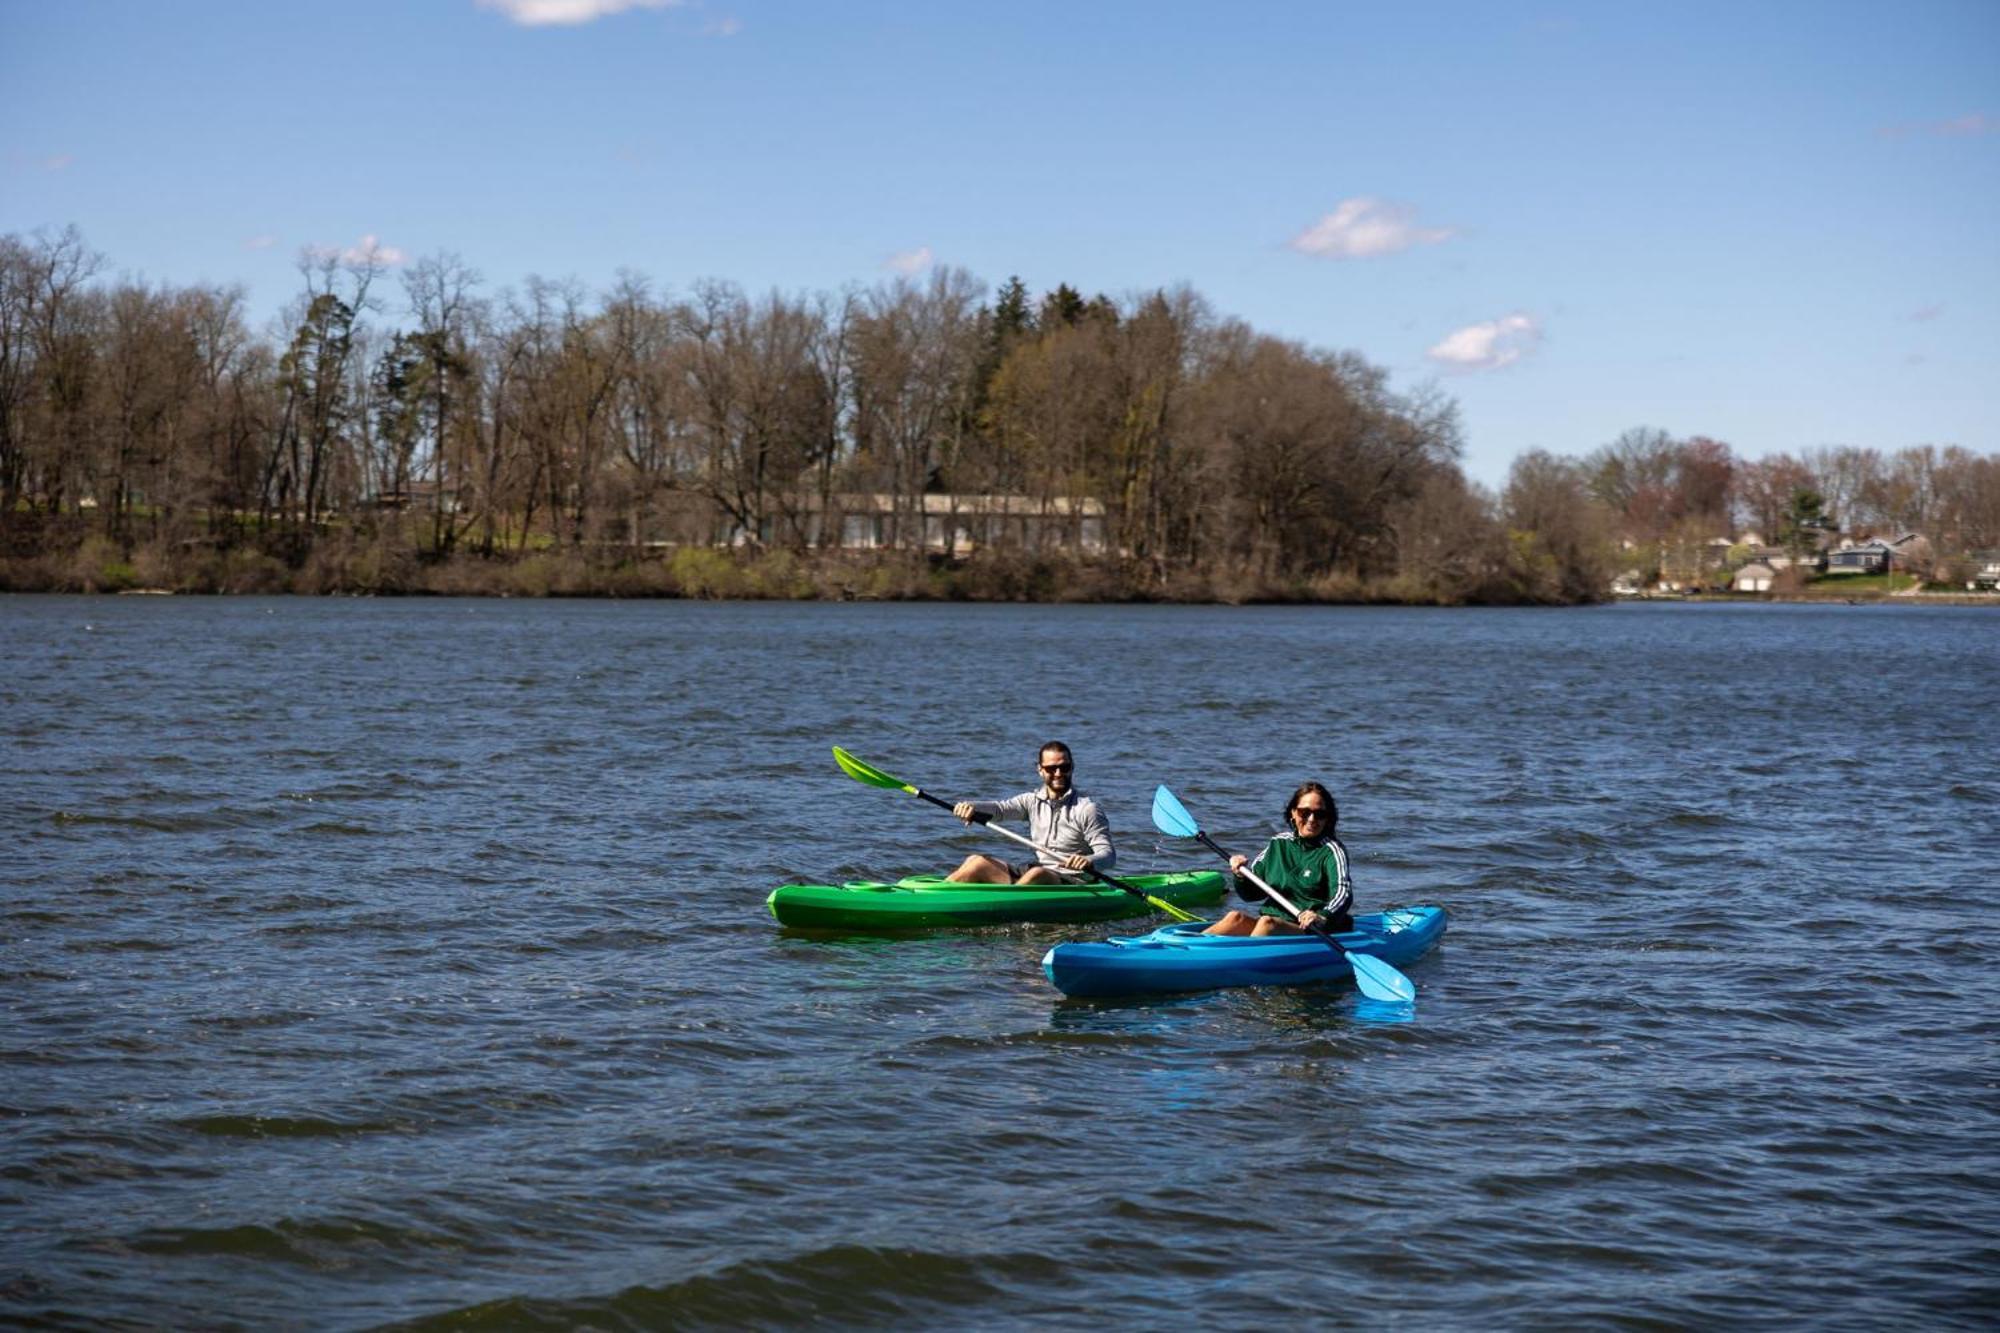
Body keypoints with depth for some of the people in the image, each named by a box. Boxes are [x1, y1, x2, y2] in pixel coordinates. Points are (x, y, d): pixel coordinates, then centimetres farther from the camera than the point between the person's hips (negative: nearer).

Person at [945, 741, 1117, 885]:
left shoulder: (1087, 809, -4)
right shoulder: (1033, 801, 12)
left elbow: (1109, 855, -11)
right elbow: (1000, 808, -5)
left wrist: (1089, 862, -34)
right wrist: (971, 806, -26)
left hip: (1072, 884, -6)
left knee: (1037, 874, -37)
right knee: (978, 862, -5)